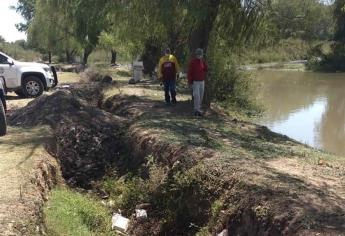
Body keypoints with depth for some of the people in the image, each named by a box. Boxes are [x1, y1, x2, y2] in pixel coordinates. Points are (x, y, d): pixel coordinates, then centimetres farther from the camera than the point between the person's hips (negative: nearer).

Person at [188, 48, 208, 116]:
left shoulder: (203, 61, 7)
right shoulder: (193, 61, -9)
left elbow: (206, 70, 0)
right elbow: (189, 72, -9)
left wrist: (203, 62, -9)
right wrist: (189, 81, -13)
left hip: (202, 81, 6)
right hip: (195, 82, -6)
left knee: (201, 96, 9)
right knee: (197, 96, -14)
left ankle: (198, 109, 20)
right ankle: (197, 110, -12)